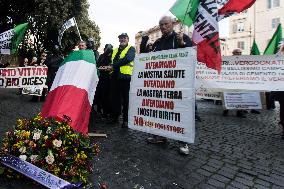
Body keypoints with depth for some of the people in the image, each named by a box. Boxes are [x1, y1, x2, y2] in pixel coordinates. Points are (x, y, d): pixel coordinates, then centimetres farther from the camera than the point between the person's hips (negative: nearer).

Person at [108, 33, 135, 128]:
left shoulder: (131, 49, 3)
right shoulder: (115, 50, 23)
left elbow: (127, 59, -15)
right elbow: (111, 61, 22)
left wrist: (114, 65, -14)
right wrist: (110, 67, -2)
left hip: (125, 76, -6)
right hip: (115, 76, 6)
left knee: (125, 99, -2)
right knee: (114, 98, 11)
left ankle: (126, 119, 6)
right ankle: (114, 116, 24)